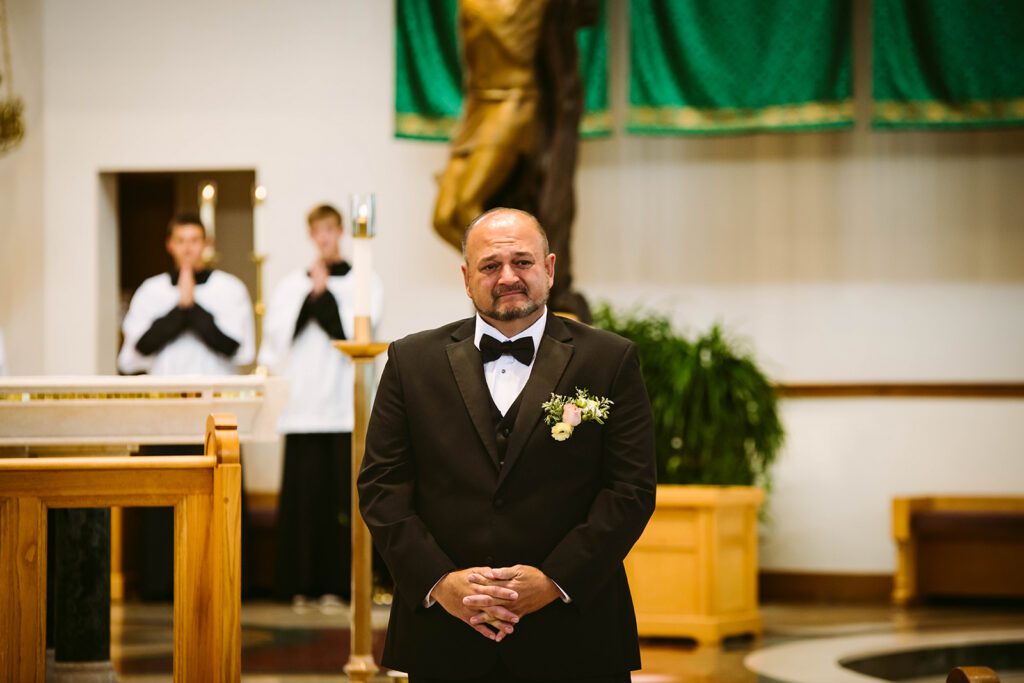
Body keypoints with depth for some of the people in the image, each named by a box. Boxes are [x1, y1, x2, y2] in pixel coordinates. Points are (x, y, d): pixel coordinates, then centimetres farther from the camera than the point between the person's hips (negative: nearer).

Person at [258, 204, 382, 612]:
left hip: (345, 406, -2)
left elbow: (354, 333, -6)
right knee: (303, 496, -1)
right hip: (303, 405, 2)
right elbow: (278, 334, 2)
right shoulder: (292, 285, 14)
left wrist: (323, 295, -5)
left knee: (341, 497, -5)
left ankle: (336, 584, 0)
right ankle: (302, 584, 4)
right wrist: (310, 295, -6)